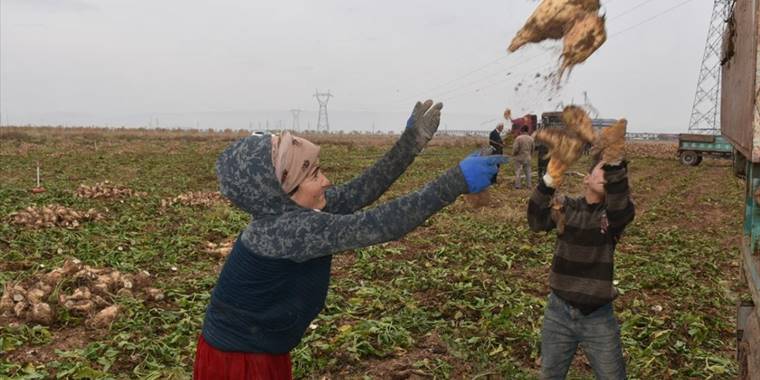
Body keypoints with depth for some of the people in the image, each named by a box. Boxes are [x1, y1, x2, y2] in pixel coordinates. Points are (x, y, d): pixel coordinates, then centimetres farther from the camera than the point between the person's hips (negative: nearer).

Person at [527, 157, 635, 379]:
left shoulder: (613, 212, -9)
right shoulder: (566, 208, -3)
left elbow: (622, 212, -33)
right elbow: (537, 222, -21)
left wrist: (616, 165, -48)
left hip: (598, 317, -1)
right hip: (559, 312, 1)